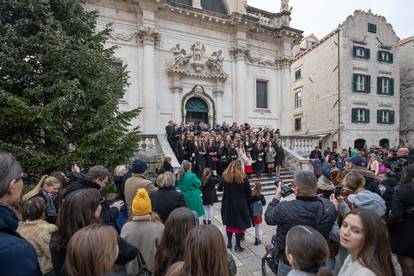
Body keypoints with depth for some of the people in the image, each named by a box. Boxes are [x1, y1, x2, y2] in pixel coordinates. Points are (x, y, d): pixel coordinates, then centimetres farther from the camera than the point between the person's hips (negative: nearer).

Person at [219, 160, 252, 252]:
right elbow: (249, 193, -8)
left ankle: (229, 243, 29)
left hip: (227, 203, 3)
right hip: (240, 204, -3)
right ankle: (237, 245, 20)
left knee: (229, 223, 19)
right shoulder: (243, 178, -13)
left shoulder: (225, 177, -7)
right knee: (239, 224, 11)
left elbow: (219, 188, 7)